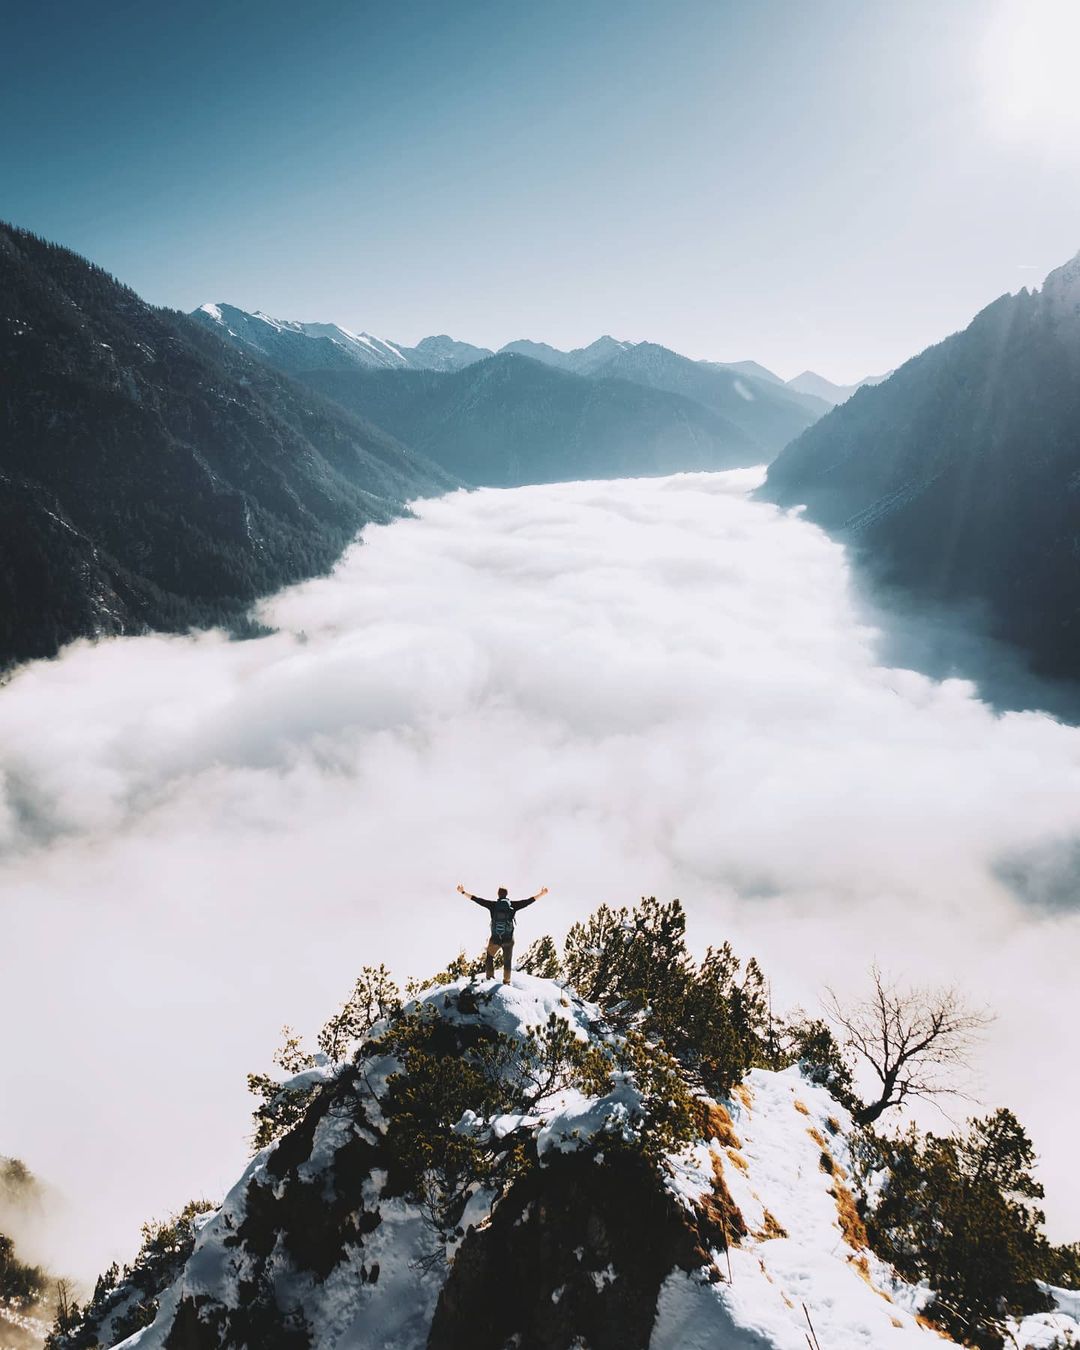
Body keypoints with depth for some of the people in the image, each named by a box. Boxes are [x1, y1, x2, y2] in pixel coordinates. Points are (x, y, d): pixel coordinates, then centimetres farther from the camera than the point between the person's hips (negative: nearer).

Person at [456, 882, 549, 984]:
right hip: (508, 939, 0)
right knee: (507, 961, 18)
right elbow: (528, 901, 0)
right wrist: (541, 894, 10)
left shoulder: (493, 905, -5)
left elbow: (476, 899, -3)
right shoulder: (513, 905, -4)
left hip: (495, 938, 0)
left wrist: (463, 892, 5)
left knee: (489, 956, 25)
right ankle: (506, 981, 21)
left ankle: (489, 976, 15)